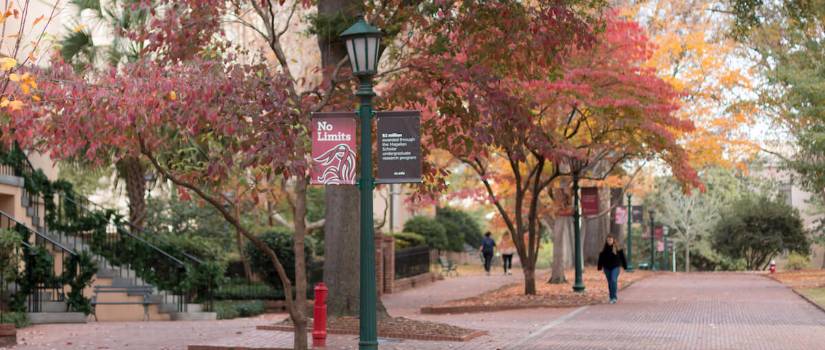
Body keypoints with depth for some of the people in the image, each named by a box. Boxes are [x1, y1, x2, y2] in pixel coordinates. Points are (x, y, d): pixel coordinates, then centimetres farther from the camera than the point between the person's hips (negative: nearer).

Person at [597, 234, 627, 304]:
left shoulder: (618, 249, -3)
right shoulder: (604, 249, 5)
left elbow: (622, 257, 1)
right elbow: (601, 258, 10)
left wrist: (625, 266, 1)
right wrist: (599, 267, 8)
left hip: (615, 267, -3)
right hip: (607, 268, 3)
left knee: (614, 281, -17)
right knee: (610, 282, 8)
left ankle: (614, 297, -14)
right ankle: (612, 298, 18)